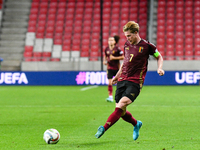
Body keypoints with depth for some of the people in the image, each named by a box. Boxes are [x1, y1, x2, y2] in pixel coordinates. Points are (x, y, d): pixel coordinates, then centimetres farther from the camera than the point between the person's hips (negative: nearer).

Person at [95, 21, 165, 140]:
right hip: (122, 81, 6)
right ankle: (136, 124, 33)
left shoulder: (146, 46, -2)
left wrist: (160, 68, -6)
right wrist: (117, 76, 29)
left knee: (121, 105, -24)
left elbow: (159, 57, 12)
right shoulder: (127, 45, 13)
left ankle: (104, 129, -32)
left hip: (135, 82, -6)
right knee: (122, 112, 3)